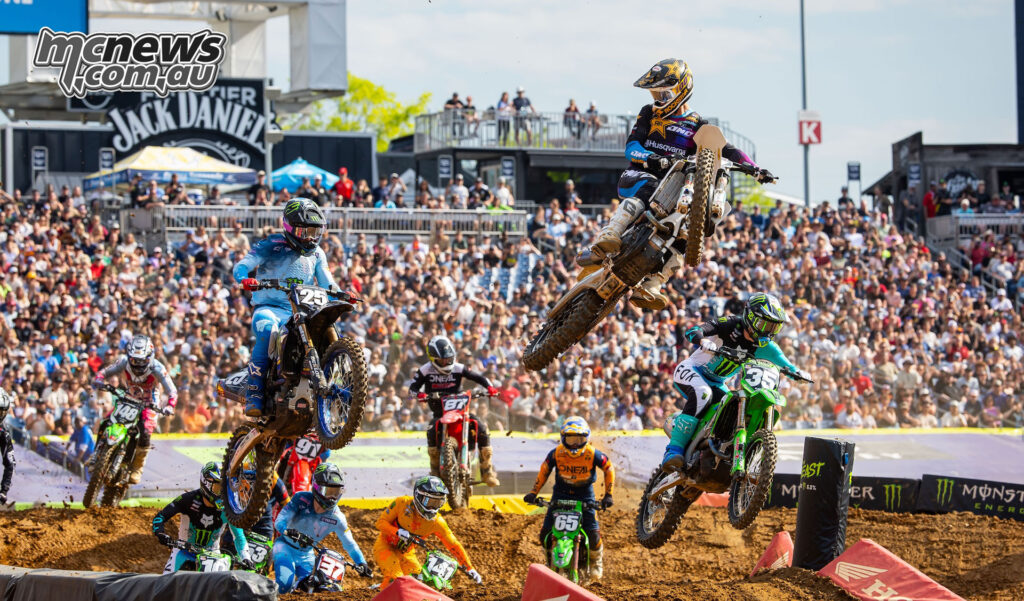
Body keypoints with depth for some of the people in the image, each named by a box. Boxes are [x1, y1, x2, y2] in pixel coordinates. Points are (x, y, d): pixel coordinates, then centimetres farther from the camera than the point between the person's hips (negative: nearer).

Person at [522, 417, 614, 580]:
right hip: (561, 493, 2)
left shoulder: (593, 454, -18)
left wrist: (608, 494, -9)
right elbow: (544, 470, 2)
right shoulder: (556, 453, -14)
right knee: (545, 534, -7)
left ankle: (596, 561, 20)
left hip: (585, 495, -2)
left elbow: (609, 468, -4)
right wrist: (533, 492, -2)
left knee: (592, 534, -12)